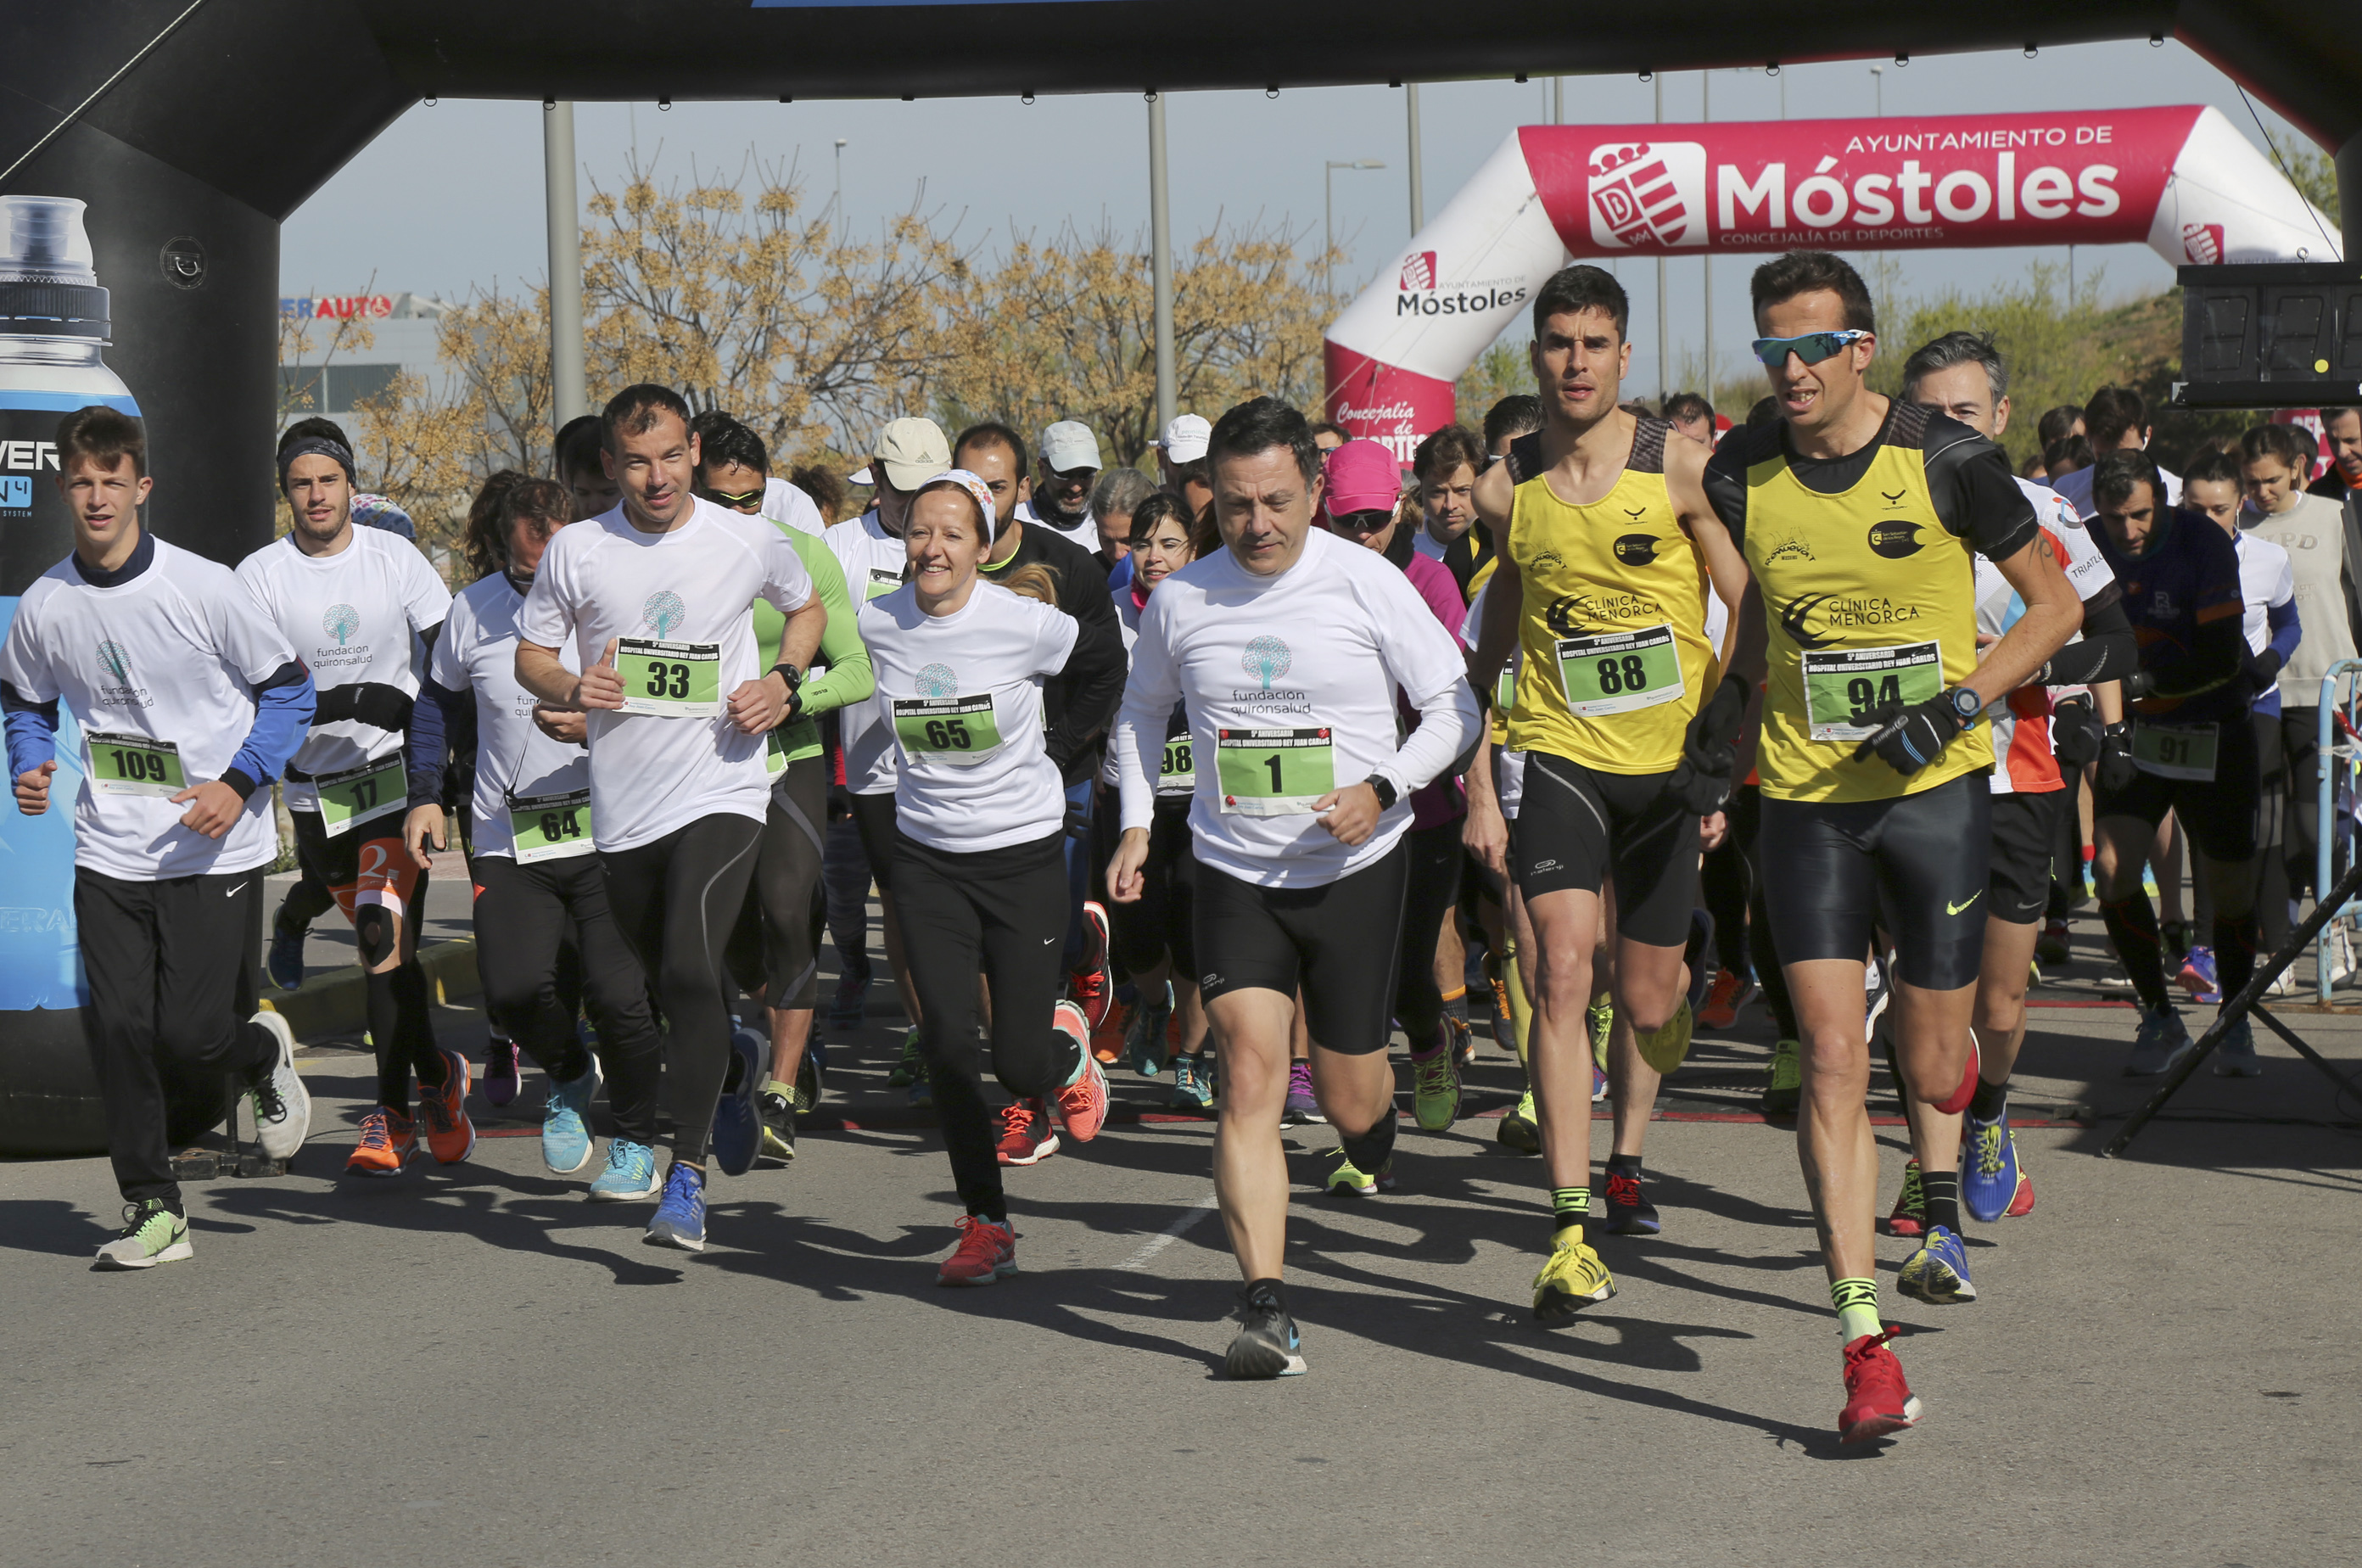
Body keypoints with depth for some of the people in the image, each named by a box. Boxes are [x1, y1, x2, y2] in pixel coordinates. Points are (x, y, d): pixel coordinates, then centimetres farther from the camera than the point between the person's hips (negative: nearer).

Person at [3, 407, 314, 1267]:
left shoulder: (202, 587, -10)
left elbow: (288, 688, -2)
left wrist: (238, 783, -14)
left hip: (215, 848, -3)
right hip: (109, 850, 3)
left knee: (188, 1034, -7)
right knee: (116, 1031, -3)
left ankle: (262, 1054, 29)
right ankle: (153, 1209, 10)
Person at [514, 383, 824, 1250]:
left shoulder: (748, 541, -2)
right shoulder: (575, 551, -1)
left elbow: (808, 608, 17)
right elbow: (530, 653, 10)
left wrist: (783, 683, -1)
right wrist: (569, 688, -13)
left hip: (722, 791, -3)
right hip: (623, 805, 3)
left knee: (690, 968, -21)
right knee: (664, 983, 17)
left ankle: (688, 1175, -20)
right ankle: (733, 1073, 50)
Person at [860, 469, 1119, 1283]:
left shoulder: (1025, 625, -15)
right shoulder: (876, 626, -8)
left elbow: (1115, 663, 2)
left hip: (1024, 855, -2)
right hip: (927, 858, 2)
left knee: (1019, 1063, -5)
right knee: (946, 1047, -5)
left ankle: (1067, 1047, 33)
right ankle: (985, 1227, 8)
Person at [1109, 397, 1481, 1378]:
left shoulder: (1369, 586, -8)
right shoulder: (1181, 600, -1)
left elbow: (1456, 708, -3)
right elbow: (1143, 710, 18)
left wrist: (1382, 789, -18)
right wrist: (1136, 825, 6)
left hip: (1356, 867, -1)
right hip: (1234, 872, 1)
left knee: (1348, 1101, 8)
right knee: (1250, 1077, -16)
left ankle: (1374, 1133, 48)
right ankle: (1265, 1309, -18)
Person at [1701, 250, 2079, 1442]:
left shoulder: (1945, 460, -10)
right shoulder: (1741, 474, -2)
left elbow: (2055, 603, -1)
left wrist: (1959, 703, -13)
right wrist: (1728, 702, 6)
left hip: (1936, 790, -1)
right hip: (1807, 798, 2)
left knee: (1933, 1068, 4)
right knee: (1832, 1059, -9)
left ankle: (1943, 1190, 44)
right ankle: (1864, 1345, -9)